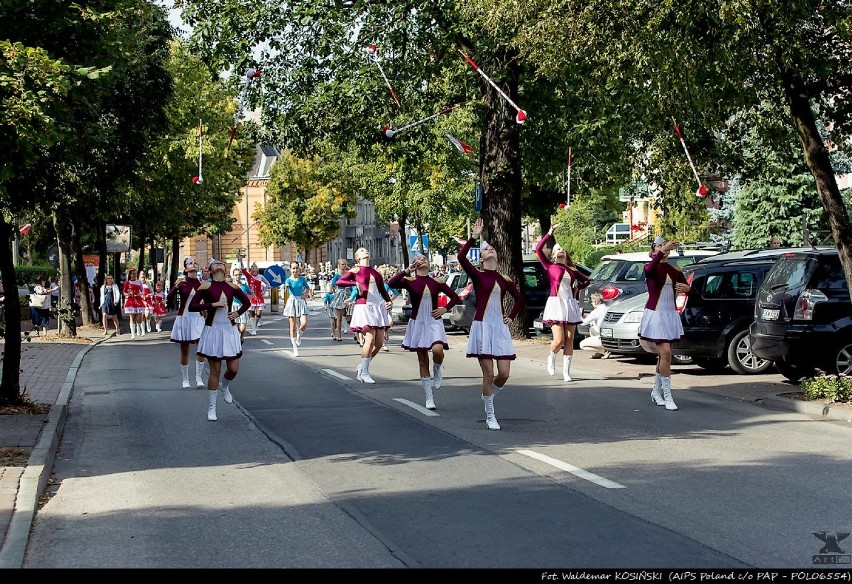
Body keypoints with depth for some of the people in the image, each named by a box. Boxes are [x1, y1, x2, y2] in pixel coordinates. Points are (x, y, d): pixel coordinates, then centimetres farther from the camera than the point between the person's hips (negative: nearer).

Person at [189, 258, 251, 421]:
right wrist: (212, 305, -19)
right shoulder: (205, 288, -6)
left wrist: (238, 312, 1)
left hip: (229, 330, 3)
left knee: (233, 369, 2)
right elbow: (192, 306, -12)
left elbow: (247, 302, 17)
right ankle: (211, 408, 10)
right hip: (213, 330, -3)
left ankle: (224, 387, 38)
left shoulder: (232, 287, 4)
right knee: (215, 370, -1)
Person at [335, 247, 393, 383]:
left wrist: (389, 301, 3)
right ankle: (364, 372, -8)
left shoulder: (375, 272, 17)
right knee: (370, 339, -16)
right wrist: (355, 283, -19)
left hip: (378, 307, 6)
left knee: (379, 342, 3)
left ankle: (362, 367, 19)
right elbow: (339, 282, -7)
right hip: (364, 307, -6)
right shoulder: (356, 270, 2)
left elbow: (383, 290, 20)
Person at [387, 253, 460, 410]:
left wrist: (445, 309, -2)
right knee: (422, 360, 4)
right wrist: (407, 270, -20)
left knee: (438, 350, -27)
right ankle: (429, 397, 12)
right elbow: (391, 283, -21)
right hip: (417, 323, 0)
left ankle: (437, 373, 7)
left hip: (434, 322, 0)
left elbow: (455, 297, 11)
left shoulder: (437, 283, 2)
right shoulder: (410, 281, -3)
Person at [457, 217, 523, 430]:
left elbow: (518, 298, 26)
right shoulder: (477, 275, -2)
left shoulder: (504, 279, 9)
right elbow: (461, 257, -20)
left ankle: (488, 398, 30)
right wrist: (475, 237, -19)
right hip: (482, 326, -4)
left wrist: (511, 317, 14)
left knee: (504, 374, -1)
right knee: (488, 374, -4)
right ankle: (490, 416, 7)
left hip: (500, 327, 4)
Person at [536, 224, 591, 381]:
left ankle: (566, 371, 6)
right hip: (556, 303, -4)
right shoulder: (550, 266, 5)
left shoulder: (571, 269, 16)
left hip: (570, 304, 4)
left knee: (569, 340, 1)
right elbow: (538, 249, -7)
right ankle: (551, 357, 17)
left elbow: (586, 280, 27)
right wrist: (549, 234, -8)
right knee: (559, 340, -13)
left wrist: (577, 288, 10)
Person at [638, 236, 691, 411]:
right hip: (655, 315, -6)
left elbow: (689, 290, 10)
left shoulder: (675, 271, 10)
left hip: (671, 315, 6)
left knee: (664, 356, 12)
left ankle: (657, 391, 27)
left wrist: (687, 288, -15)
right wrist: (663, 250, -41)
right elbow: (649, 270, -31)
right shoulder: (651, 268, -5)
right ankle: (667, 396, -13)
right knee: (665, 353, -15)